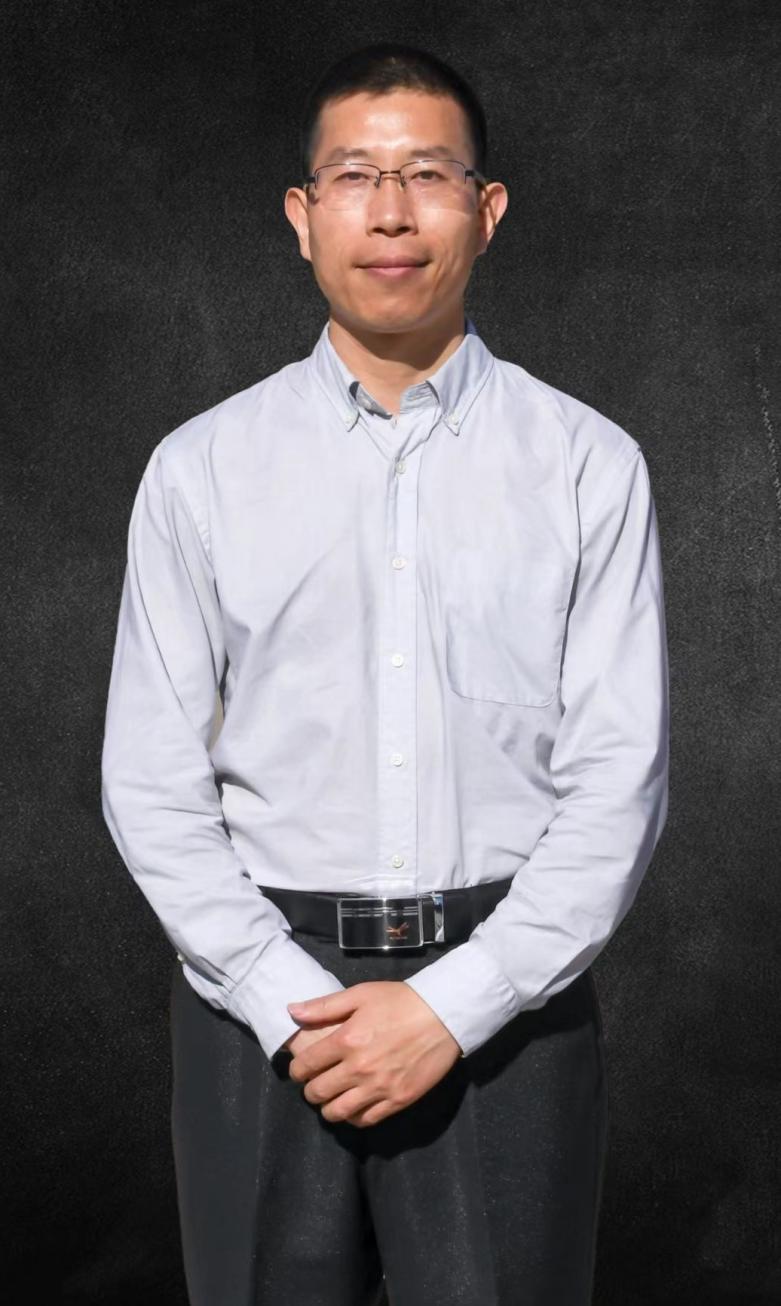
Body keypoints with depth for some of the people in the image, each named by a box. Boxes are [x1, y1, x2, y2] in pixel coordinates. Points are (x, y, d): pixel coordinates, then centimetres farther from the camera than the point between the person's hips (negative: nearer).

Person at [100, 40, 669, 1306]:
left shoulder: (590, 466, 0)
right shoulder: (199, 469, 3)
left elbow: (619, 781, -4)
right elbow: (152, 784, 1)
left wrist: (451, 1006, -12)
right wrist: (290, 1007, -10)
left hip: (507, 998, 0)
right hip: (261, 997, 1)